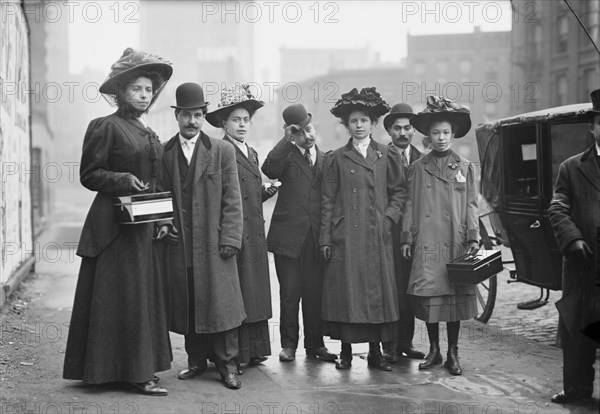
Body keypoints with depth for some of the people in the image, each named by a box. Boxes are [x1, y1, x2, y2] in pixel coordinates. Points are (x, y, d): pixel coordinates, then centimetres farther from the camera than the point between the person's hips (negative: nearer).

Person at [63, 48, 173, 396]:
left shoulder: (149, 133, 17)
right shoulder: (107, 127, -6)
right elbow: (89, 174, -8)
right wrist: (123, 180, -21)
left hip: (146, 226, 8)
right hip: (116, 226, -8)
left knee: (146, 293, 7)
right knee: (124, 295, -6)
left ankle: (142, 366, 14)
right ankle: (136, 371, -1)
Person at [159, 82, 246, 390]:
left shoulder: (222, 151, 4)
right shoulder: (162, 153, 10)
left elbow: (232, 200, 1)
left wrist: (230, 239, -7)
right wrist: (161, 223, -1)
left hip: (213, 243, -2)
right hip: (178, 243, 2)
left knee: (220, 303, -2)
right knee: (186, 305, 5)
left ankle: (227, 364, 7)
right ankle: (196, 360, 17)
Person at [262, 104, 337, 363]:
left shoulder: (325, 159, 14)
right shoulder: (287, 155, 3)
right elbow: (269, 169, -21)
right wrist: (287, 139, -14)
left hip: (316, 237, 3)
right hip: (288, 235, -3)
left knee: (315, 293, 6)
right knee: (289, 293, 1)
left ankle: (315, 344, 16)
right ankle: (288, 344, 12)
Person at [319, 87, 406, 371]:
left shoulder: (387, 156, 9)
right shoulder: (336, 159, 6)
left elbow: (399, 192, 12)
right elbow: (328, 201, 5)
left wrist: (389, 218, -3)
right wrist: (325, 239, 0)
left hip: (377, 236, 1)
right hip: (345, 237, -1)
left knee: (377, 291, 2)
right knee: (346, 291, -1)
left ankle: (375, 352, 11)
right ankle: (346, 351, 9)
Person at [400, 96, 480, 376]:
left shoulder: (465, 167, 8)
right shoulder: (417, 168, 7)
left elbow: (471, 205, 6)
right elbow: (410, 204, 7)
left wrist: (473, 238, -2)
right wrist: (406, 238, 2)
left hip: (456, 244, 0)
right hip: (426, 244, 0)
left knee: (455, 297, 2)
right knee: (428, 296, 1)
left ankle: (452, 353, 12)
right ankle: (433, 350, 15)